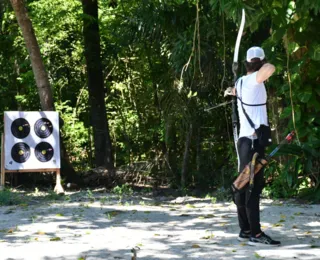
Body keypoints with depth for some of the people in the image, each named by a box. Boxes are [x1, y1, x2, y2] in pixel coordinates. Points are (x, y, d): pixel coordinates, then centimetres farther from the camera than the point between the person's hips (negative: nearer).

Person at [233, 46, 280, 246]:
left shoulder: (241, 82, 13)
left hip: (246, 139, 9)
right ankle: (256, 233, -11)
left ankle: (245, 230, 17)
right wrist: (265, 64, -10)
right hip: (254, 140, -9)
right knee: (253, 186, -10)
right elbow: (271, 69, -34)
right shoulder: (253, 80, -12)